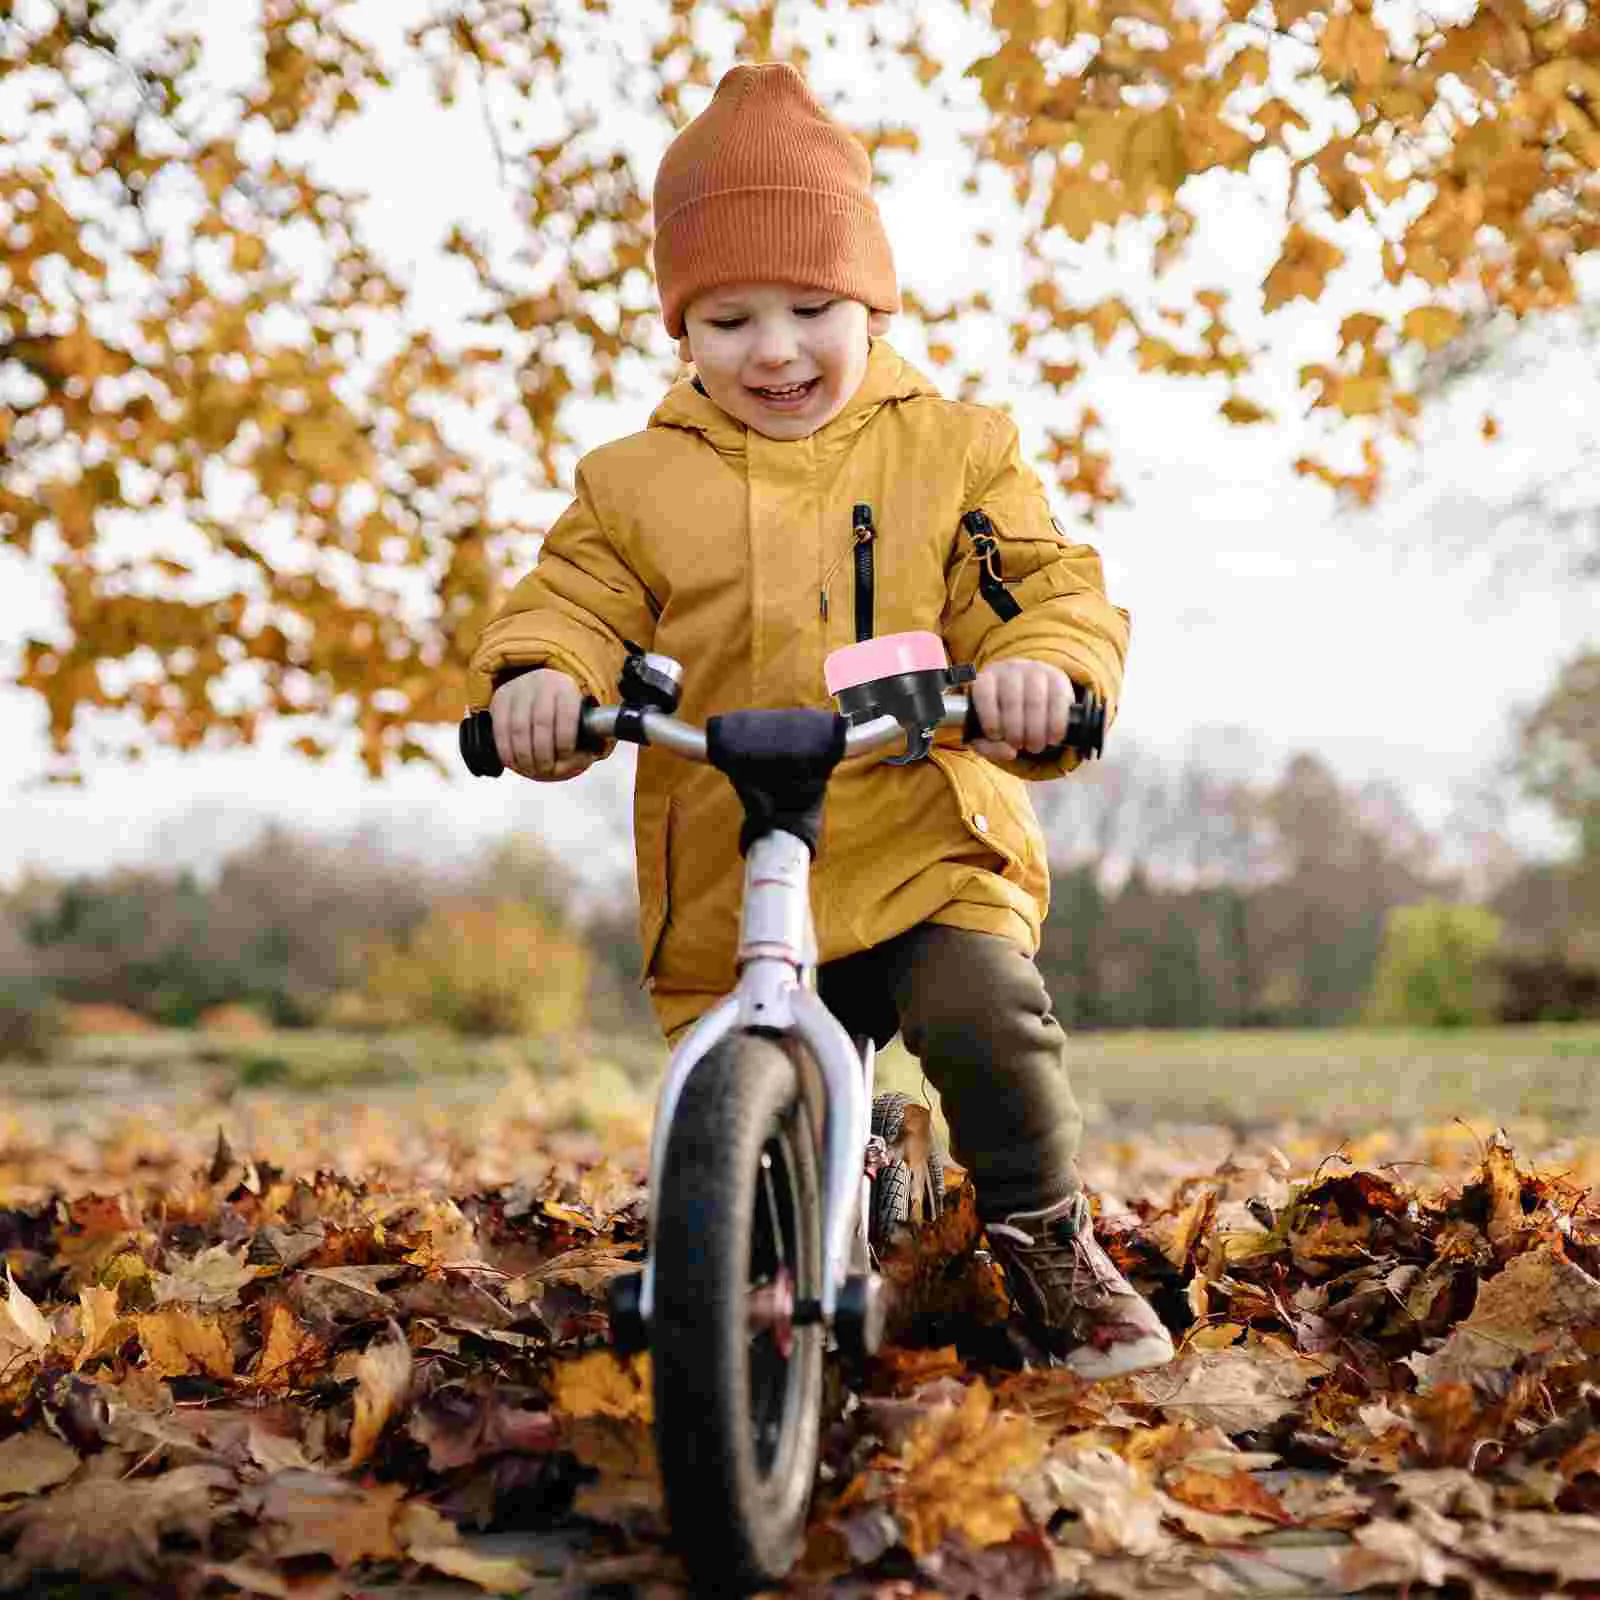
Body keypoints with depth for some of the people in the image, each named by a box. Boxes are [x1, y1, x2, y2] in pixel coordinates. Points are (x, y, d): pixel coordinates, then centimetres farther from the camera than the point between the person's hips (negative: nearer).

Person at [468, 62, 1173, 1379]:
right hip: (726, 888, 2)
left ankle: (1047, 1238, -2)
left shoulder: (952, 450, 6)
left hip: (929, 849, -1)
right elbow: (573, 599, 3)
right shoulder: (635, 483, 8)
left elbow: (1044, 584, -2)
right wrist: (537, 676, -21)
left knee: (986, 1015, -28)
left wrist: (1044, 667, -26)